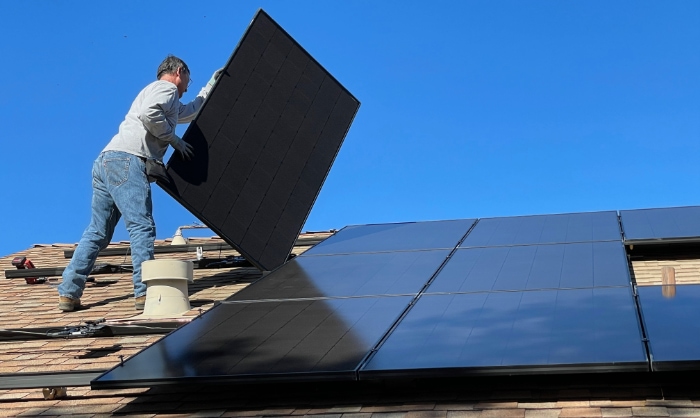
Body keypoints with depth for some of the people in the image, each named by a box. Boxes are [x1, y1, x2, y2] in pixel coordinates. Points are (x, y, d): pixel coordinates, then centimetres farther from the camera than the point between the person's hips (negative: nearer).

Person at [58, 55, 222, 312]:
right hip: (126, 160, -10)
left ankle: (68, 293, 4)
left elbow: (192, 111, 52)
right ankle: (145, 292, -20)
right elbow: (149, 113, -15)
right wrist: (174, 139, -5)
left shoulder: (171, 104, 35)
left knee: (98, 232, 7)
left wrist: (211, 87, 56)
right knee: (142, 227, -14)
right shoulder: (166, 88, 6)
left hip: (105, 162, 10)